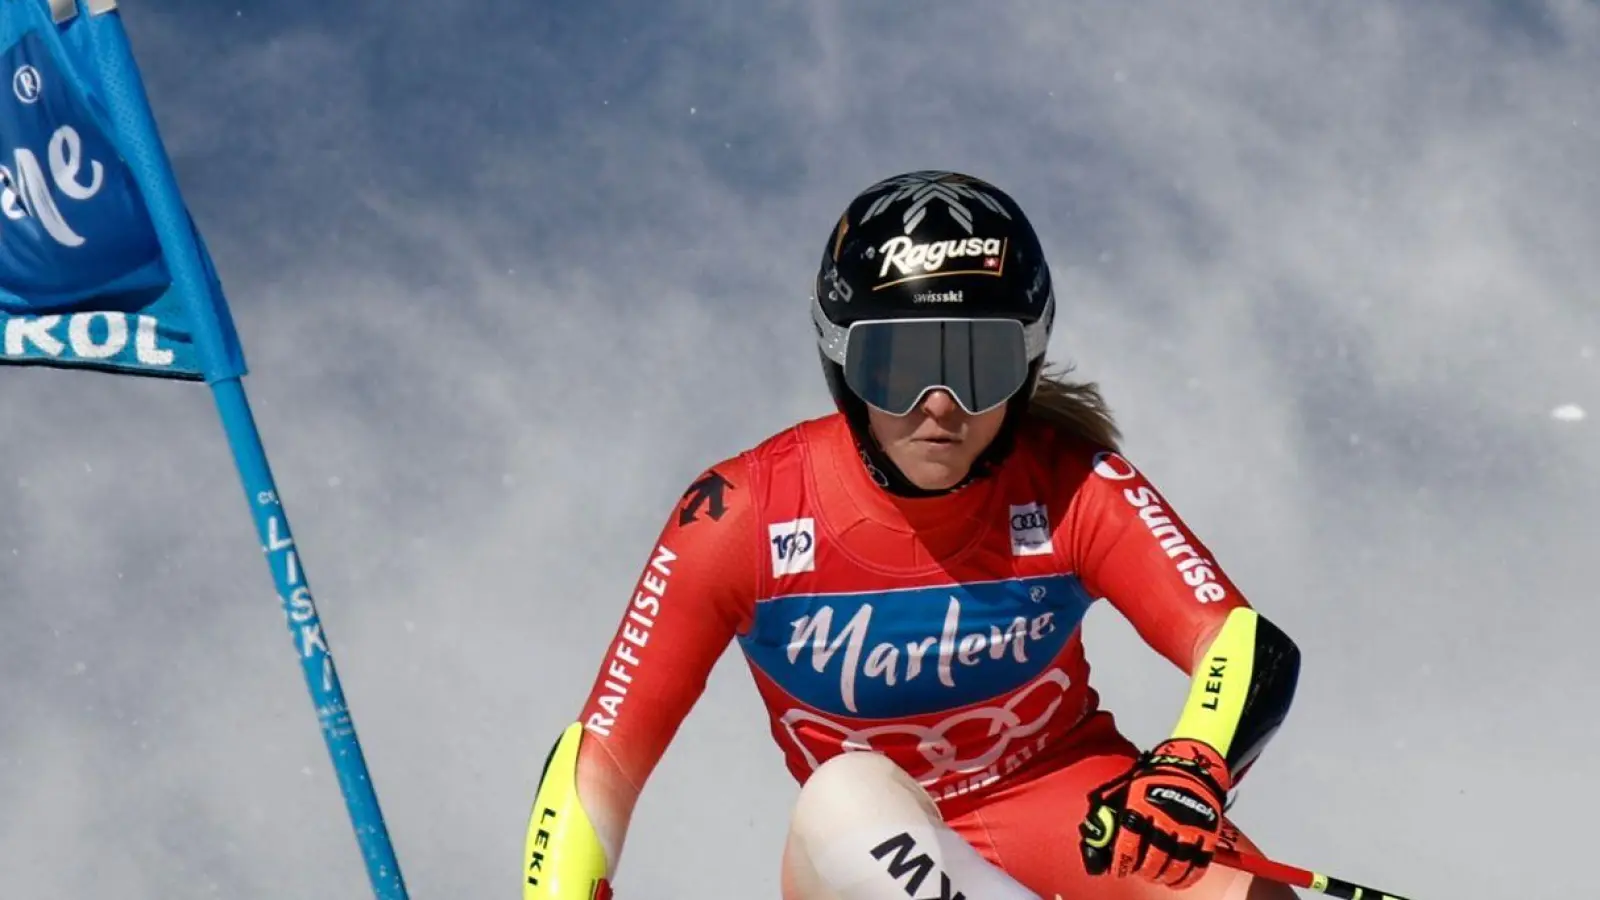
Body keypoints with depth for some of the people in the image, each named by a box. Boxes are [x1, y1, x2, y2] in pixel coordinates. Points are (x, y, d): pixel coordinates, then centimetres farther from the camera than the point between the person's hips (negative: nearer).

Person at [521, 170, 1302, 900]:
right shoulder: (746, 516, -20)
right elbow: (599, 766, -16)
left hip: (1074, 808, 0)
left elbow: (1257, 653, -25)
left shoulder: (1066, 488, -18)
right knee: (848, 798, -37)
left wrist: (1190, 771, -46)